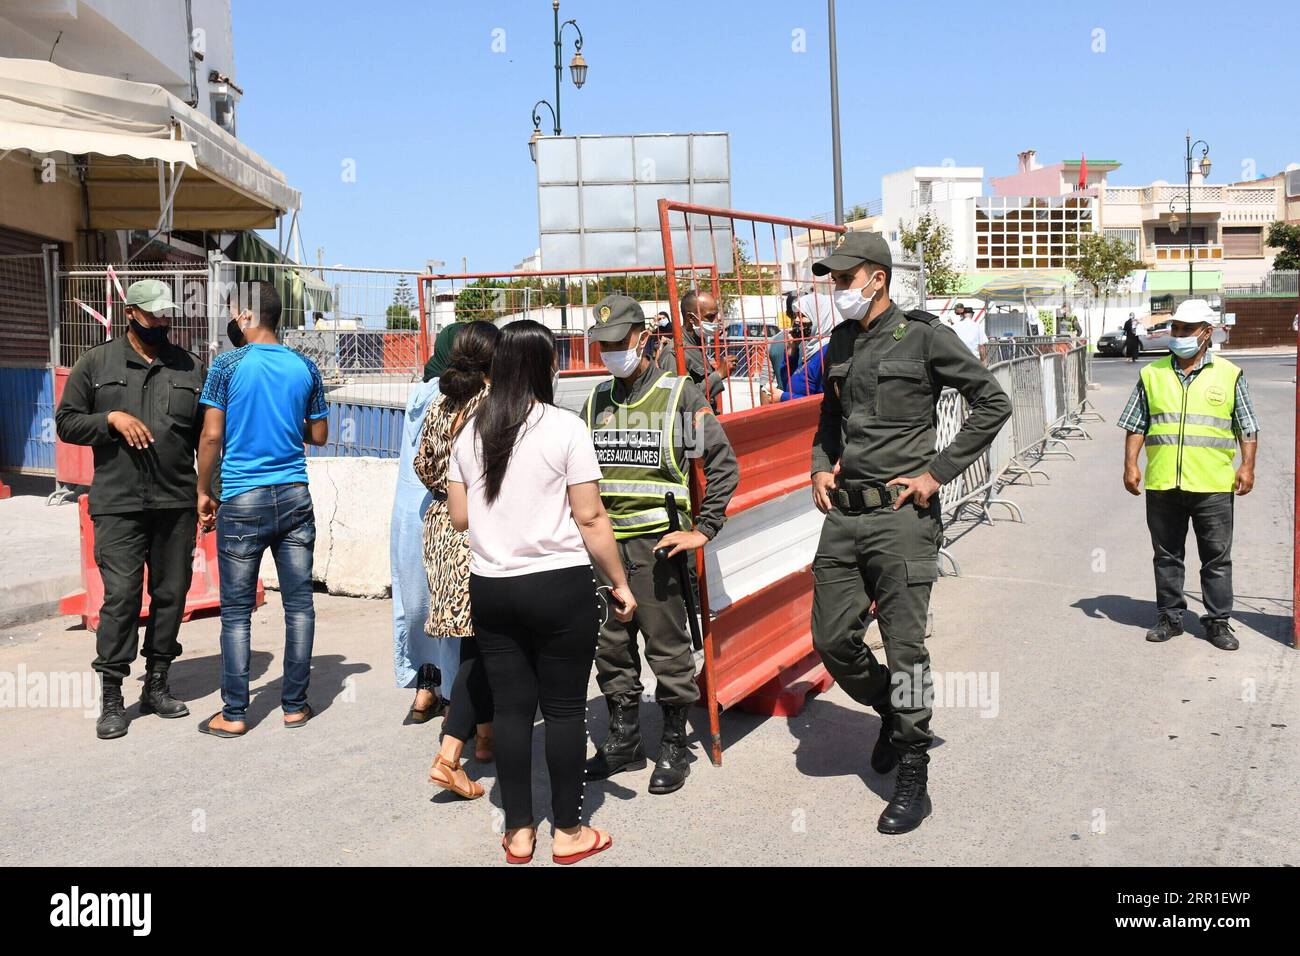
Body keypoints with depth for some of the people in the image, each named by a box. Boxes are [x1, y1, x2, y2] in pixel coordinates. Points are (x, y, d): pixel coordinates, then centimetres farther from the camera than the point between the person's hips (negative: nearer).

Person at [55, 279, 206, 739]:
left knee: (171, 594, 7)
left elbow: (206, 434, 12)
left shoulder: (189, 367, 11)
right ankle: (111, 697, 4)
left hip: (177, 504, 3)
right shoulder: (96, 363, 7)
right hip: (118, 506, -2)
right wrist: (112, 418, -10)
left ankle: (157, 684, 20)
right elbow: (66, 422, 7)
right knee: (121, 596, -6)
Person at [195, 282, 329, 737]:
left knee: (237, 611, 4)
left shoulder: (228, 364, -5)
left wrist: (204, 492, 4)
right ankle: (295, 705, 15)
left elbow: (212, 435, -7)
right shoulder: (305, 367, 5)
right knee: (299, 603, 7)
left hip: (242, 499, -3)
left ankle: (234, 714, 9)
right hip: (294, 496, 3)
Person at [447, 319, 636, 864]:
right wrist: (620, 583, -1)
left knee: (511, 706, 11)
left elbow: (459, 517, 9)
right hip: (559, 586, -4)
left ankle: (519, 832, 21)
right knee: (564, 707, 7)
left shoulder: (471, 432, 4)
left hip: (490, 588, 4)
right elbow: (590, 519, -11)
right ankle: (568, 833, 18)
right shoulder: (565, 428, -10)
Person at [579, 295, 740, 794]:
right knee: (611, 646, 12)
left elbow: (723, 463, -4)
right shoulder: (597, 400, 13)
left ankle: (674, 747, 16)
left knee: (667, 648, 1)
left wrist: (703, 530, -8)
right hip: (604, 543, 5)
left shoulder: (679, 394, -3)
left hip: (657, 543, -5)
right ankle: (624, 741, 27)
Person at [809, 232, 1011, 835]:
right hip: (843, 513, 6)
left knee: (904, 648, -3)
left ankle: (913, 779, 11)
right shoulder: (840, 343, 14)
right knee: (832, 641, 7)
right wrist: (820, 466, 11)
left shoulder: (923, 335, -5)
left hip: (901, 514, -6)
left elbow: (993, 404, -5)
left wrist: (938, 472, -9)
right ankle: (892, 713, 36)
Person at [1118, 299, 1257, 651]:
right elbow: (1136, 425, 10)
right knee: (1166, 556, 10)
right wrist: (1130, 464, 2)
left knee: (1217, 558, 5)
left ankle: (1218, 621, 16)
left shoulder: (1229, 375, 5)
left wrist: (1247, 466, -3)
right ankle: (1169, 617, 22)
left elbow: (1247, 428, 7)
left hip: (1213, 486, -1)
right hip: (1162, 486, 2)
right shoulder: (1152, 374, 8)